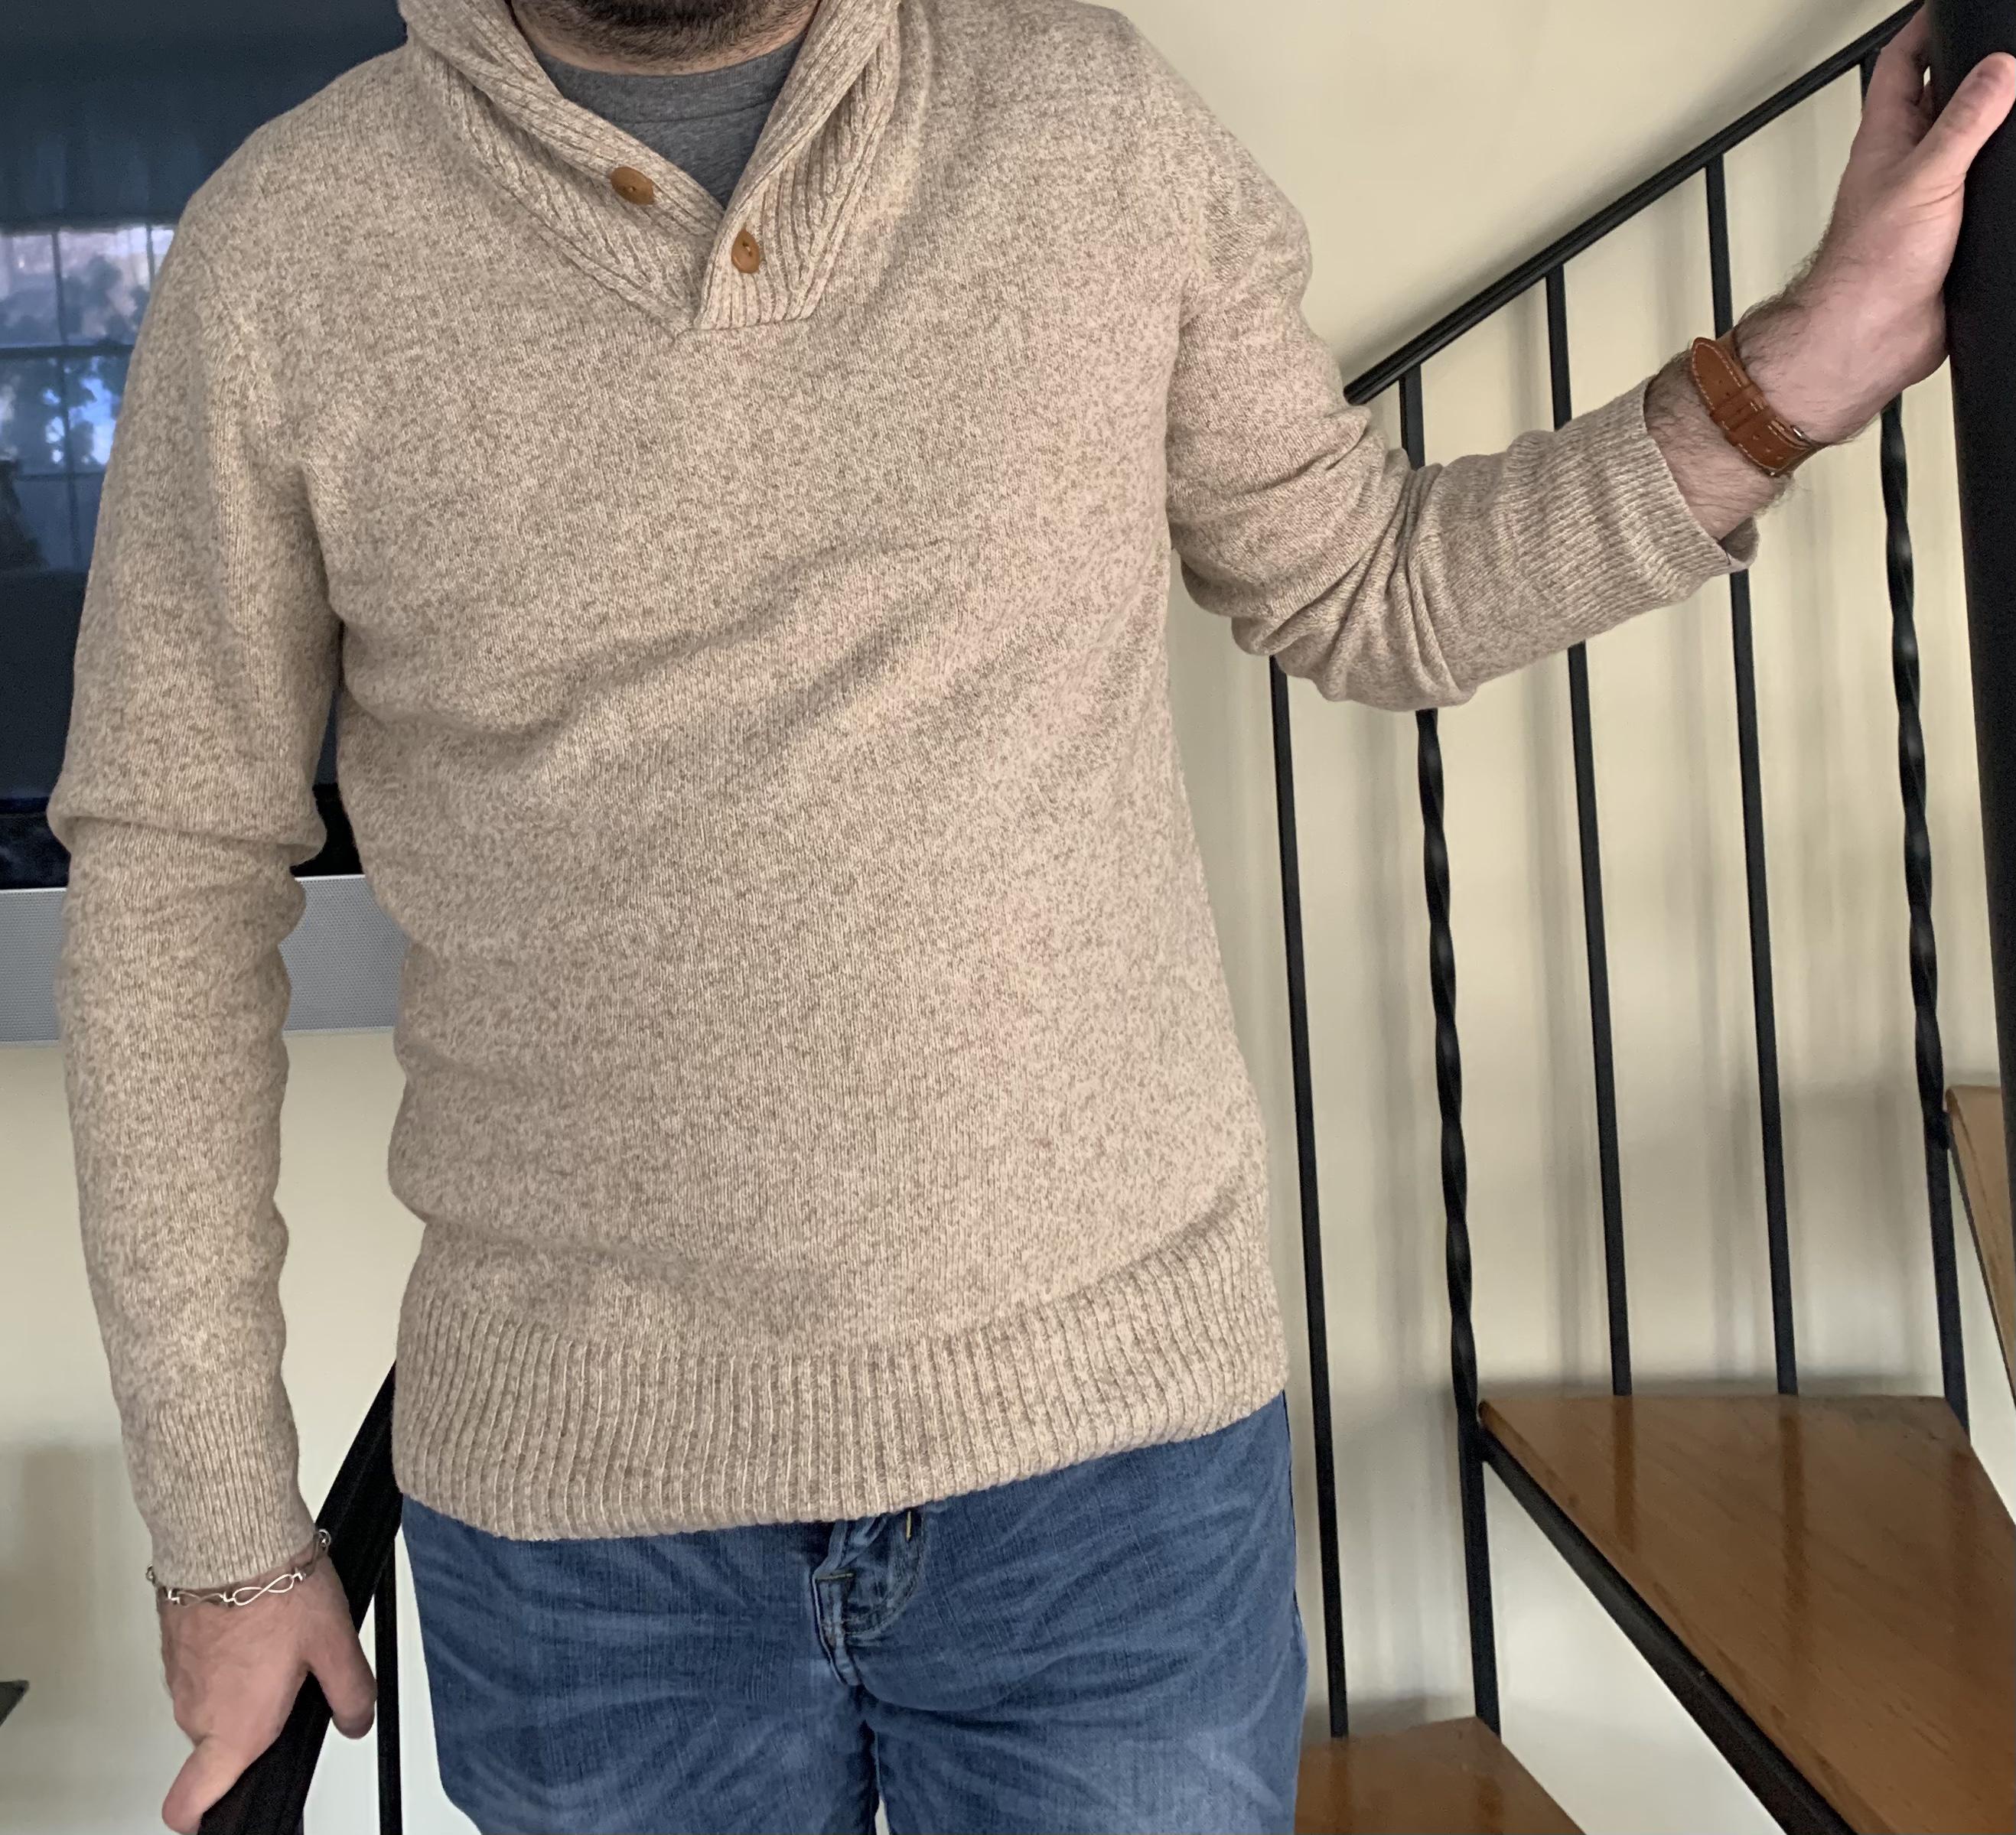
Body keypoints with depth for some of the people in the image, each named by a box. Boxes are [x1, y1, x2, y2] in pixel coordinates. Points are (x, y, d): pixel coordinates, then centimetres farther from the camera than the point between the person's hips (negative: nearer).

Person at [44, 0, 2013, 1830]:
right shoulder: (281, 249, -4)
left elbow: (1370, 593, 9)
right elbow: (170, 877, 0)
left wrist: (1815, 352, -4)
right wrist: (222, 1532, 1)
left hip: (1115, 1428, 1)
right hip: (585, 1493, 0)